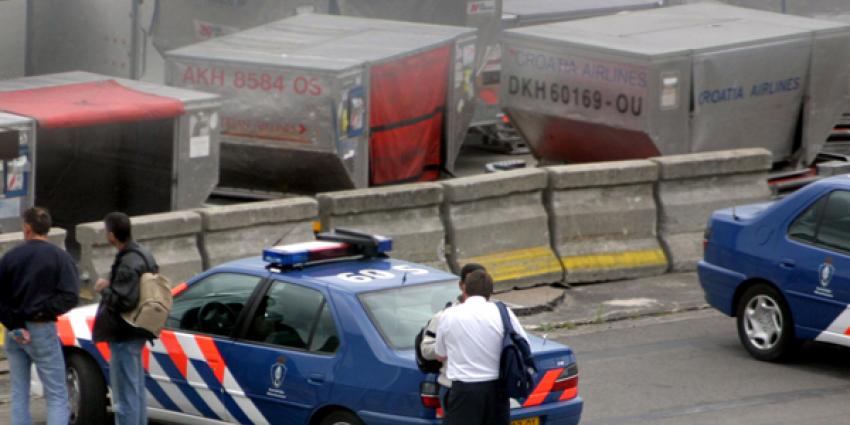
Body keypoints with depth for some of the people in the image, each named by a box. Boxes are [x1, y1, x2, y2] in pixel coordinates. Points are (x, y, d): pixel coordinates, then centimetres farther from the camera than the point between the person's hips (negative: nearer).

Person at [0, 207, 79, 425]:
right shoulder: (60, 257, -6)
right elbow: (70, 296, -17)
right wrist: (41, 312, -10)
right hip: (42, 332, -4)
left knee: (19, 395, 11)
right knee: (57, 396, -1)